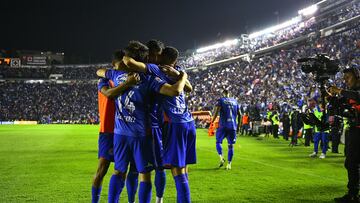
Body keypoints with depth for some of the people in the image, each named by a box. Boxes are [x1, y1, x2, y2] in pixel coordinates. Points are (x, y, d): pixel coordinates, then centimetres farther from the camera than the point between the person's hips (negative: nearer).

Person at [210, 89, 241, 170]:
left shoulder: (221, 100, 3)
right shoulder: (235, 101, 15)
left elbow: (216, 111, -10)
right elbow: (239, 115, 14)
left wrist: (212, 122, -4)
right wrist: (238, 125, 22)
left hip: (223, 125, -3)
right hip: (233, 126, 3)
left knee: (218, 142, 11)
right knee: (230, 145, 7)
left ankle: (221, 157, -11)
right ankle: (229, 164, 3)